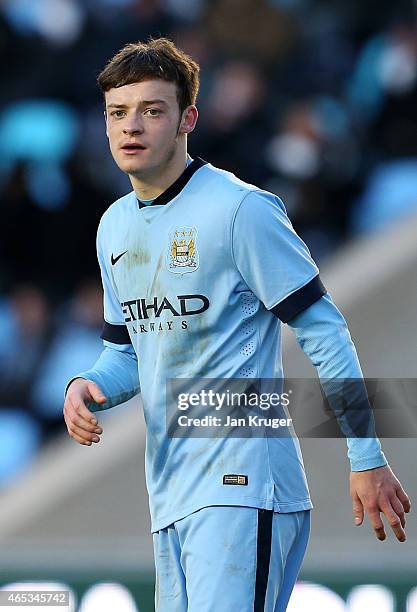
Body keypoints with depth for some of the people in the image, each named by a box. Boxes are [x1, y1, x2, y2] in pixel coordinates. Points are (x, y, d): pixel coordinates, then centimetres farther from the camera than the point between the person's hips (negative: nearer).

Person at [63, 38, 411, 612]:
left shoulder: (240, 209, -10)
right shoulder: (114, 227, 14)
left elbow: (324, 332, -8)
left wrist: (367, 460, -10)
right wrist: (89, 387, -1)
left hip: (242, 481, -8)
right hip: (169, 495, 8)